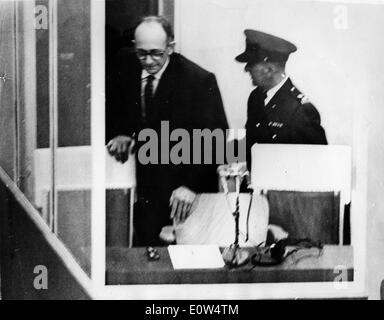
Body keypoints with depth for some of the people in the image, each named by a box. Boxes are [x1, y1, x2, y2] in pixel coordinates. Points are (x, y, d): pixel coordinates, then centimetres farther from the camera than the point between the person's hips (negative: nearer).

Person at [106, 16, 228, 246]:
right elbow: (112, 114, 13)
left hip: (183, 195, -4)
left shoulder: (199, 80, -13)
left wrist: (192, 184, -23)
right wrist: (119, 134, -10)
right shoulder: (127, 71, 1)